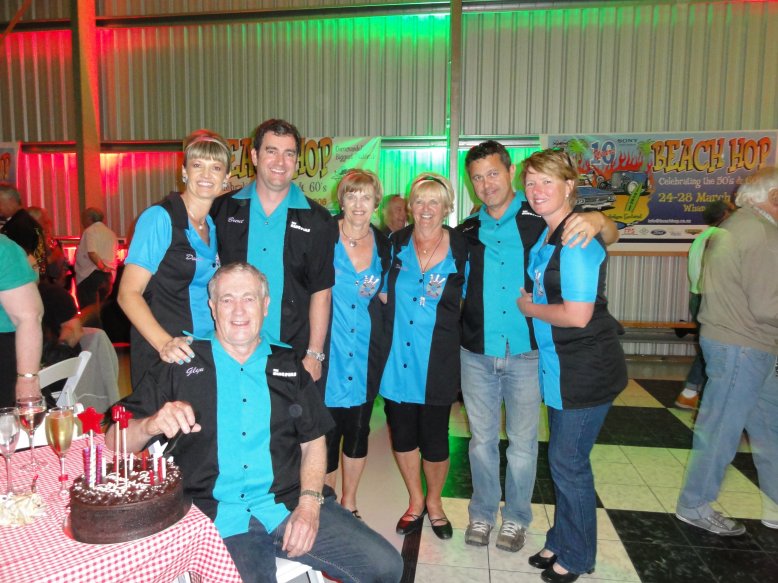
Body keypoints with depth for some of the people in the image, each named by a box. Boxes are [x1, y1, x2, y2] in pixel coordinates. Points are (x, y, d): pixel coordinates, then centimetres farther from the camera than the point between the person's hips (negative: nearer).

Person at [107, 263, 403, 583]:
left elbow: (313, 442, 12)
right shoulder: (182, 366, 6)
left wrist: (309, 503, -4)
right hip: (218, 518, -2)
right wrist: (152, 424, -19)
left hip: (290, 506, 3)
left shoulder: (289, 366, 13)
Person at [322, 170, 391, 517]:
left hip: (367, 347, 3)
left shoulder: (383, 245, 6)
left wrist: (377, 290, -4)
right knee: (327, 427, 2)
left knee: (358, 427, 12)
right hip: (329, 345, -3)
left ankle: (349, 503, 31)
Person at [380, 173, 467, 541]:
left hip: (438, 361, -2)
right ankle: (415, 501, 36)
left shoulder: (461, 248, -3)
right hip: (397, 357, 2)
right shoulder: (394, 244, 2)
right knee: (402, 433, 12)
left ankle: (434, 501, 35)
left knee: (434, 437, 6)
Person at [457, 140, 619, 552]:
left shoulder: (540, 219, -4)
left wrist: (598, 221, -25)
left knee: (523, 441, 12)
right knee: (481, 439, 15)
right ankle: (482, 513, 34)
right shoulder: (467, 232, 6)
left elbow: (611, 237, -3)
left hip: (525, 353, -2)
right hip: (476, 353, 3)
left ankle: (516, 517, 32)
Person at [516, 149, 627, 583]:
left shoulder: (578, 238, -20)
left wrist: (528, 307, -11)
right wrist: (528, 300, 4)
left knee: (568, 462, 5)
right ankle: (562, 543, 38)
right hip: (560, 366, 9)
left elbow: (577, 315, -25)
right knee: (563, 459, 19)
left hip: (586, 370, -9)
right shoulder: (545, 236, 9)